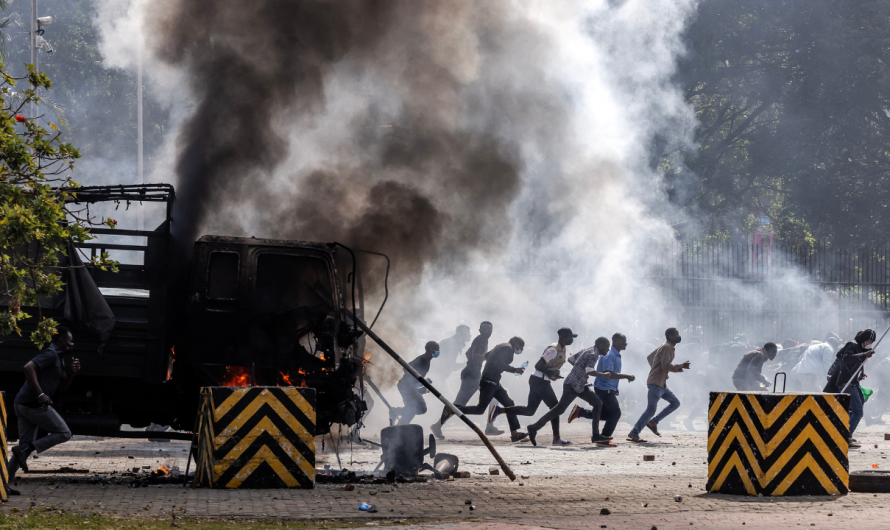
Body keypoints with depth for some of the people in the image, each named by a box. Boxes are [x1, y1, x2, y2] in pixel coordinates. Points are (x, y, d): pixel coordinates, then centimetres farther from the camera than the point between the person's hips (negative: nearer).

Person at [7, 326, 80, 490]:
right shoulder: (51, 354, -10)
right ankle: (24, 450, -10)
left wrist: (72, 372, 8)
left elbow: (60, 387, 26)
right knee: (64, 433, 0)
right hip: (34, 405, -10)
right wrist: (40, 394, -27)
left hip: (22, 405, 10)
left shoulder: (58, 358, 21)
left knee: (26, 444, 11)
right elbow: (29, 367, -25)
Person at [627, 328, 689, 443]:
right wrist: (681, 366, -14)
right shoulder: (667, 348, -14)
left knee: (675, 403, 12)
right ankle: (634, 434, -14)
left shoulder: (664, 347, 17)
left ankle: (653, 422, 9)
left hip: (662, 384, 10)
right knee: (651, 409, -14)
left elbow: (649, 358, 26)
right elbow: (666, 366, -23)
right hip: (656, 383, -10)